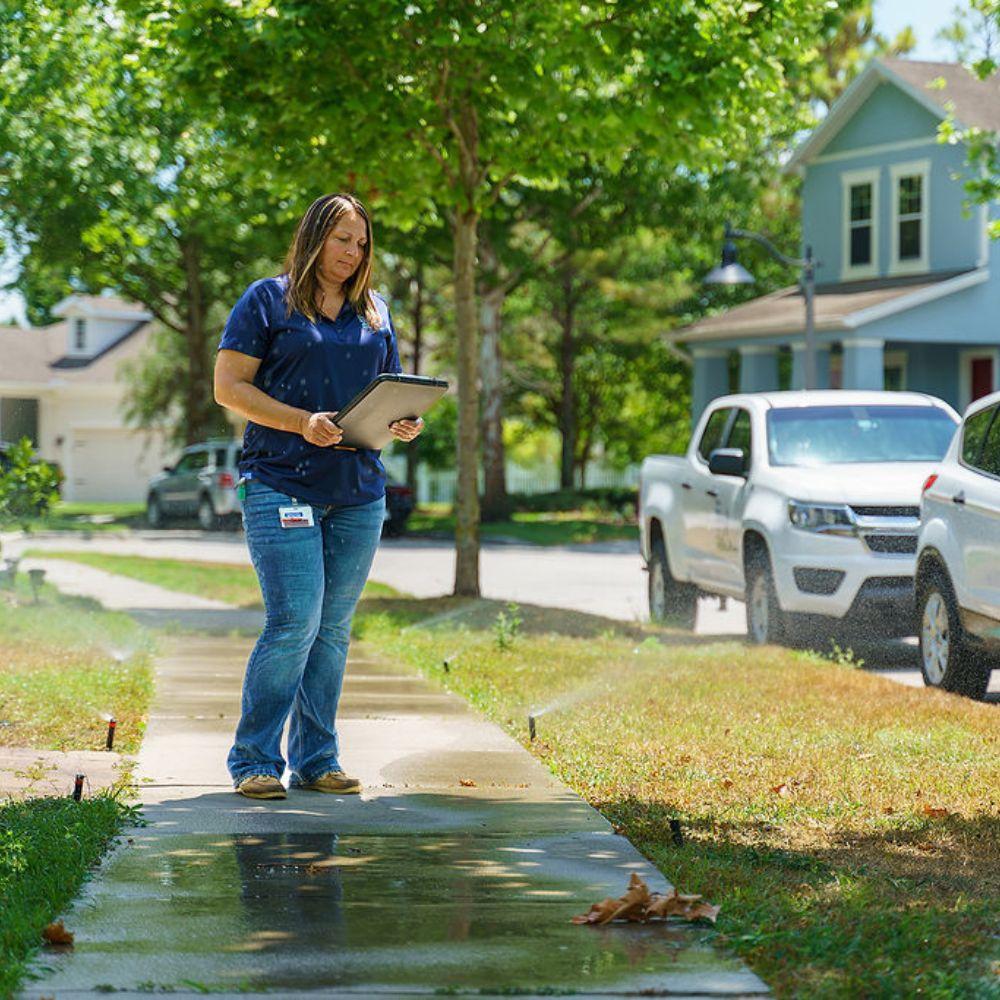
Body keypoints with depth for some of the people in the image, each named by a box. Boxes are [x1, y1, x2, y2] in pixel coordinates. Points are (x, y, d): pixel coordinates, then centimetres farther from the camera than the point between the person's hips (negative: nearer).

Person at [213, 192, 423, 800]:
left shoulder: (374, 312, 16)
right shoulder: (268, 301, 1)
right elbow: (229, 386, -4)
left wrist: (404, 424, -2)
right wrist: (301, 422, -17)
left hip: (359, 492, 5)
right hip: (282, 485, -5)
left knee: (334, 629, 7)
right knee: (294, 623, -13)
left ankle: (317, 760, 14)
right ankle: (255, 762, -3)